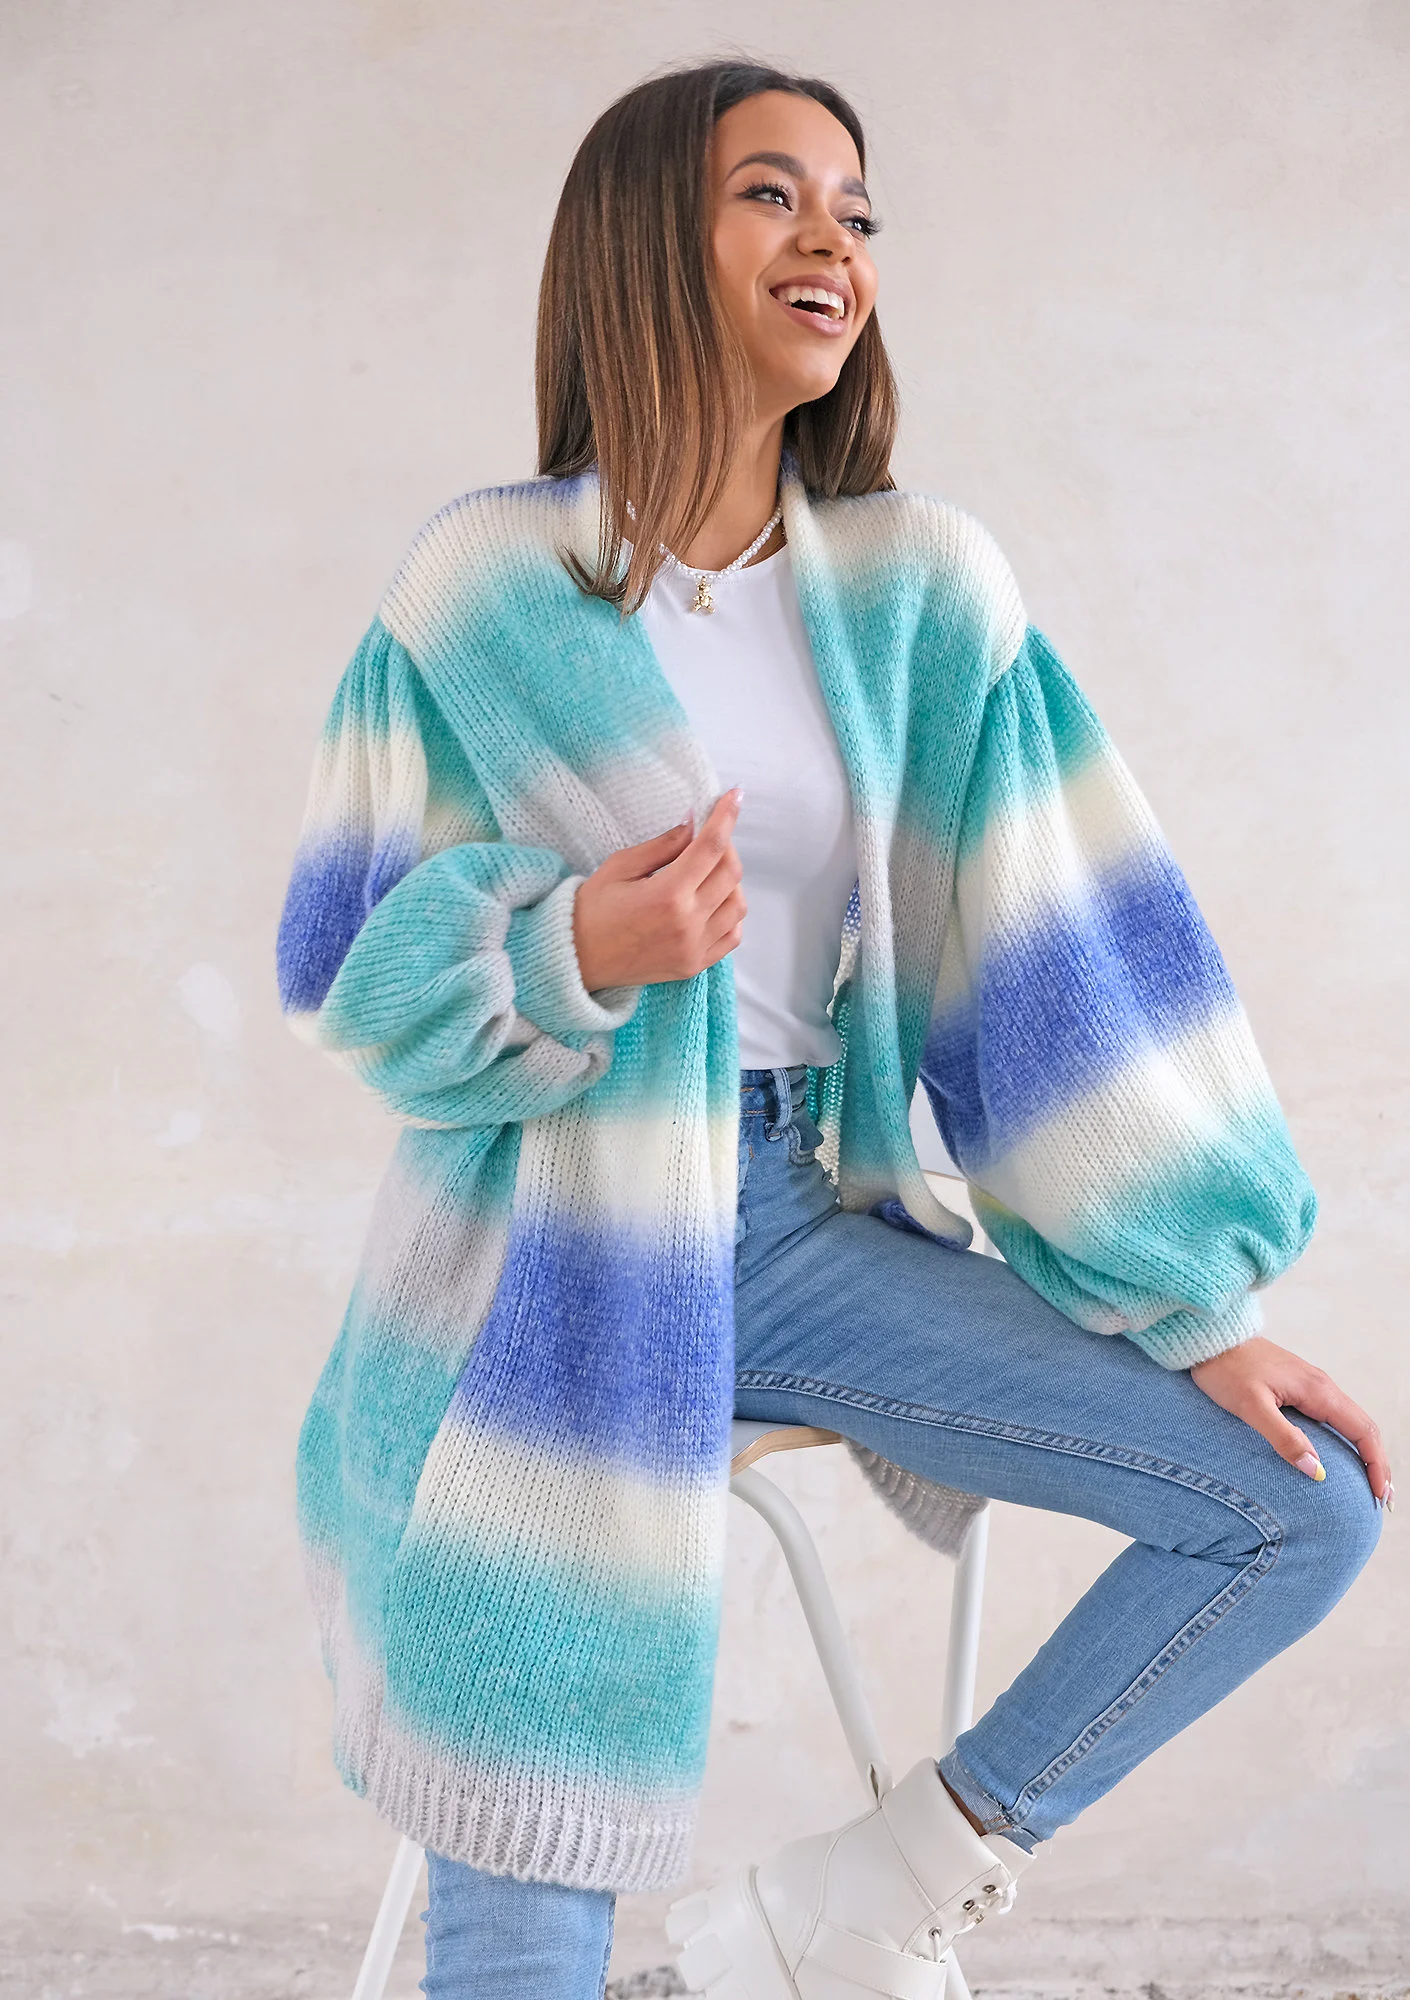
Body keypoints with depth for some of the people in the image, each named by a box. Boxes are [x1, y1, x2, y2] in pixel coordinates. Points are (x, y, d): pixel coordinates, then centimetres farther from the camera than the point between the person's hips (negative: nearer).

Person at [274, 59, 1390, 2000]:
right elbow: (354, 974, -3)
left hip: (805, 1222, 4)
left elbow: (1045, 956, 2)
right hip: (555, 1260, -3)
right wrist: (573, 950, -25)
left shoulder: (919, 593, 2)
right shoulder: (483, 589, -6)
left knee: (1308, 1510, -5)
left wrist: (1204, 1312, 0)